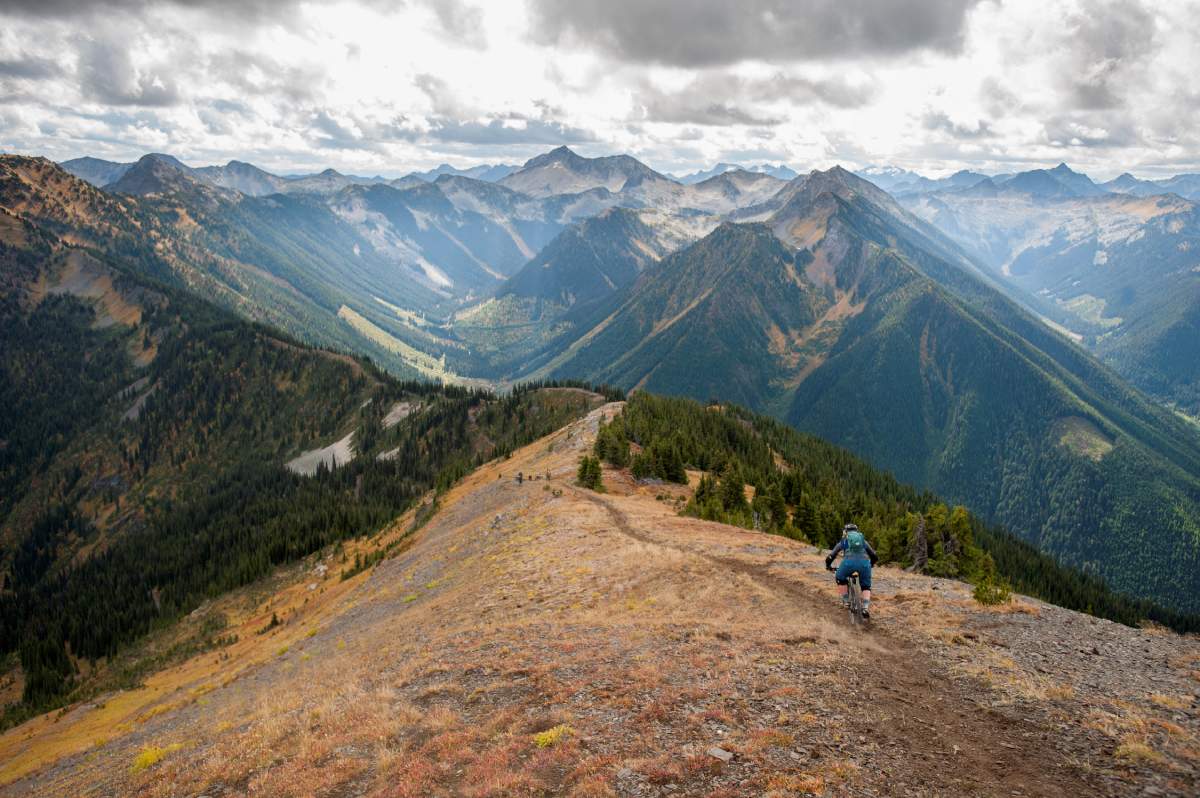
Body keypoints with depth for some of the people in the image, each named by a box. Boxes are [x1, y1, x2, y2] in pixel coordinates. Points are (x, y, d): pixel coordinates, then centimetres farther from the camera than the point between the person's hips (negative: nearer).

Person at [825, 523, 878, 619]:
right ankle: (865, 608, 3)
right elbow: (875, 557, 37)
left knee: (840, 579, 29)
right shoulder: (863, 540, 35)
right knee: (866, 587, 22)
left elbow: (830, 558, 28)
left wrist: (828, 566, 49)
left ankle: (846, 601, 25)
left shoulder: (843, 541, 30)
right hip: (864, 562, 2)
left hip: (849, 561, -2)